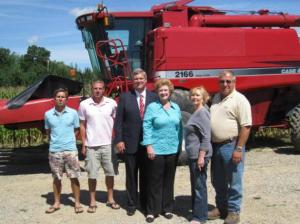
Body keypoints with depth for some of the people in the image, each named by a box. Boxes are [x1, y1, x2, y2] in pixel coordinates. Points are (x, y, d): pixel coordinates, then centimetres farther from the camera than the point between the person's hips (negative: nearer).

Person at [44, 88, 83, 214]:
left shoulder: (73, 113, -2)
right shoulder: (48, 114, 2)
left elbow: (76, 130, 8)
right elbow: (48, 131, 14)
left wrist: (68, 139, -1)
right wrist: (55, 140, 5)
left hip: (70, 150, -1)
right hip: (54, 151, 1)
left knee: (74, 177, 2)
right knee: (56, 178, 10)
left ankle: (77, 203, 13)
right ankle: (56, 203, 23)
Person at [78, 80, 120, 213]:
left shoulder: (111, 103, -1)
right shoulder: (84, 104, -3)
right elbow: (82, 125, 3)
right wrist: (83, 145, 0)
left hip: (108, 144, 1)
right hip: (91, 145, -1)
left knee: (110, 173, 10)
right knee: (92, 175, 5)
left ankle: (110, 199, 24)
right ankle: (92, 202, 17)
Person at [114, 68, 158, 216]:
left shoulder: (154, 97, 1)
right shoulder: (125, 97, 1)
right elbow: (118, 120, -1)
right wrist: (119, 140, -8)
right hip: (130, 143, 0)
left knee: (146, 175, 11)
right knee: (131, 175, 9)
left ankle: (145, 203, 25)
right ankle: (131, 204, 22)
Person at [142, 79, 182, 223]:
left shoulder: (176, 107, 10)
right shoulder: (152, 107, -4)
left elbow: (179, 127, 14)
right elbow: (146, 127, -8)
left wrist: (180, 145, 11)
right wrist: (149, 146, -14)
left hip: (173, 150, 4)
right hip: (157, 150, -4)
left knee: (169, 181, 12)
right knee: (155, 181, 2)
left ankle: (167, 208, 23)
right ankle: (152, 210, 11)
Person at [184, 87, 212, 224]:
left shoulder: (202, 112, -15)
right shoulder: (196, 112, 14)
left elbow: (206, 137, -20)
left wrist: (201, 157, -23)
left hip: (199, 155, -10)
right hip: (193, 155, 10)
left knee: (199, 185, -2)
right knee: (194, 184, 17)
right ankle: (196, 210, 29)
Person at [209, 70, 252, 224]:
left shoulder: (240, 100, -11)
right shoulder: (216, 98, 12)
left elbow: (245, 126, -16)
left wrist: (239, 149, -20)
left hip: (231, 146, -7)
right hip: (215, 145, 7)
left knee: (233, 182, 3)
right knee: (218, 181, 16)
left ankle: (233, 211, 16)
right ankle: (221, 208, 30)